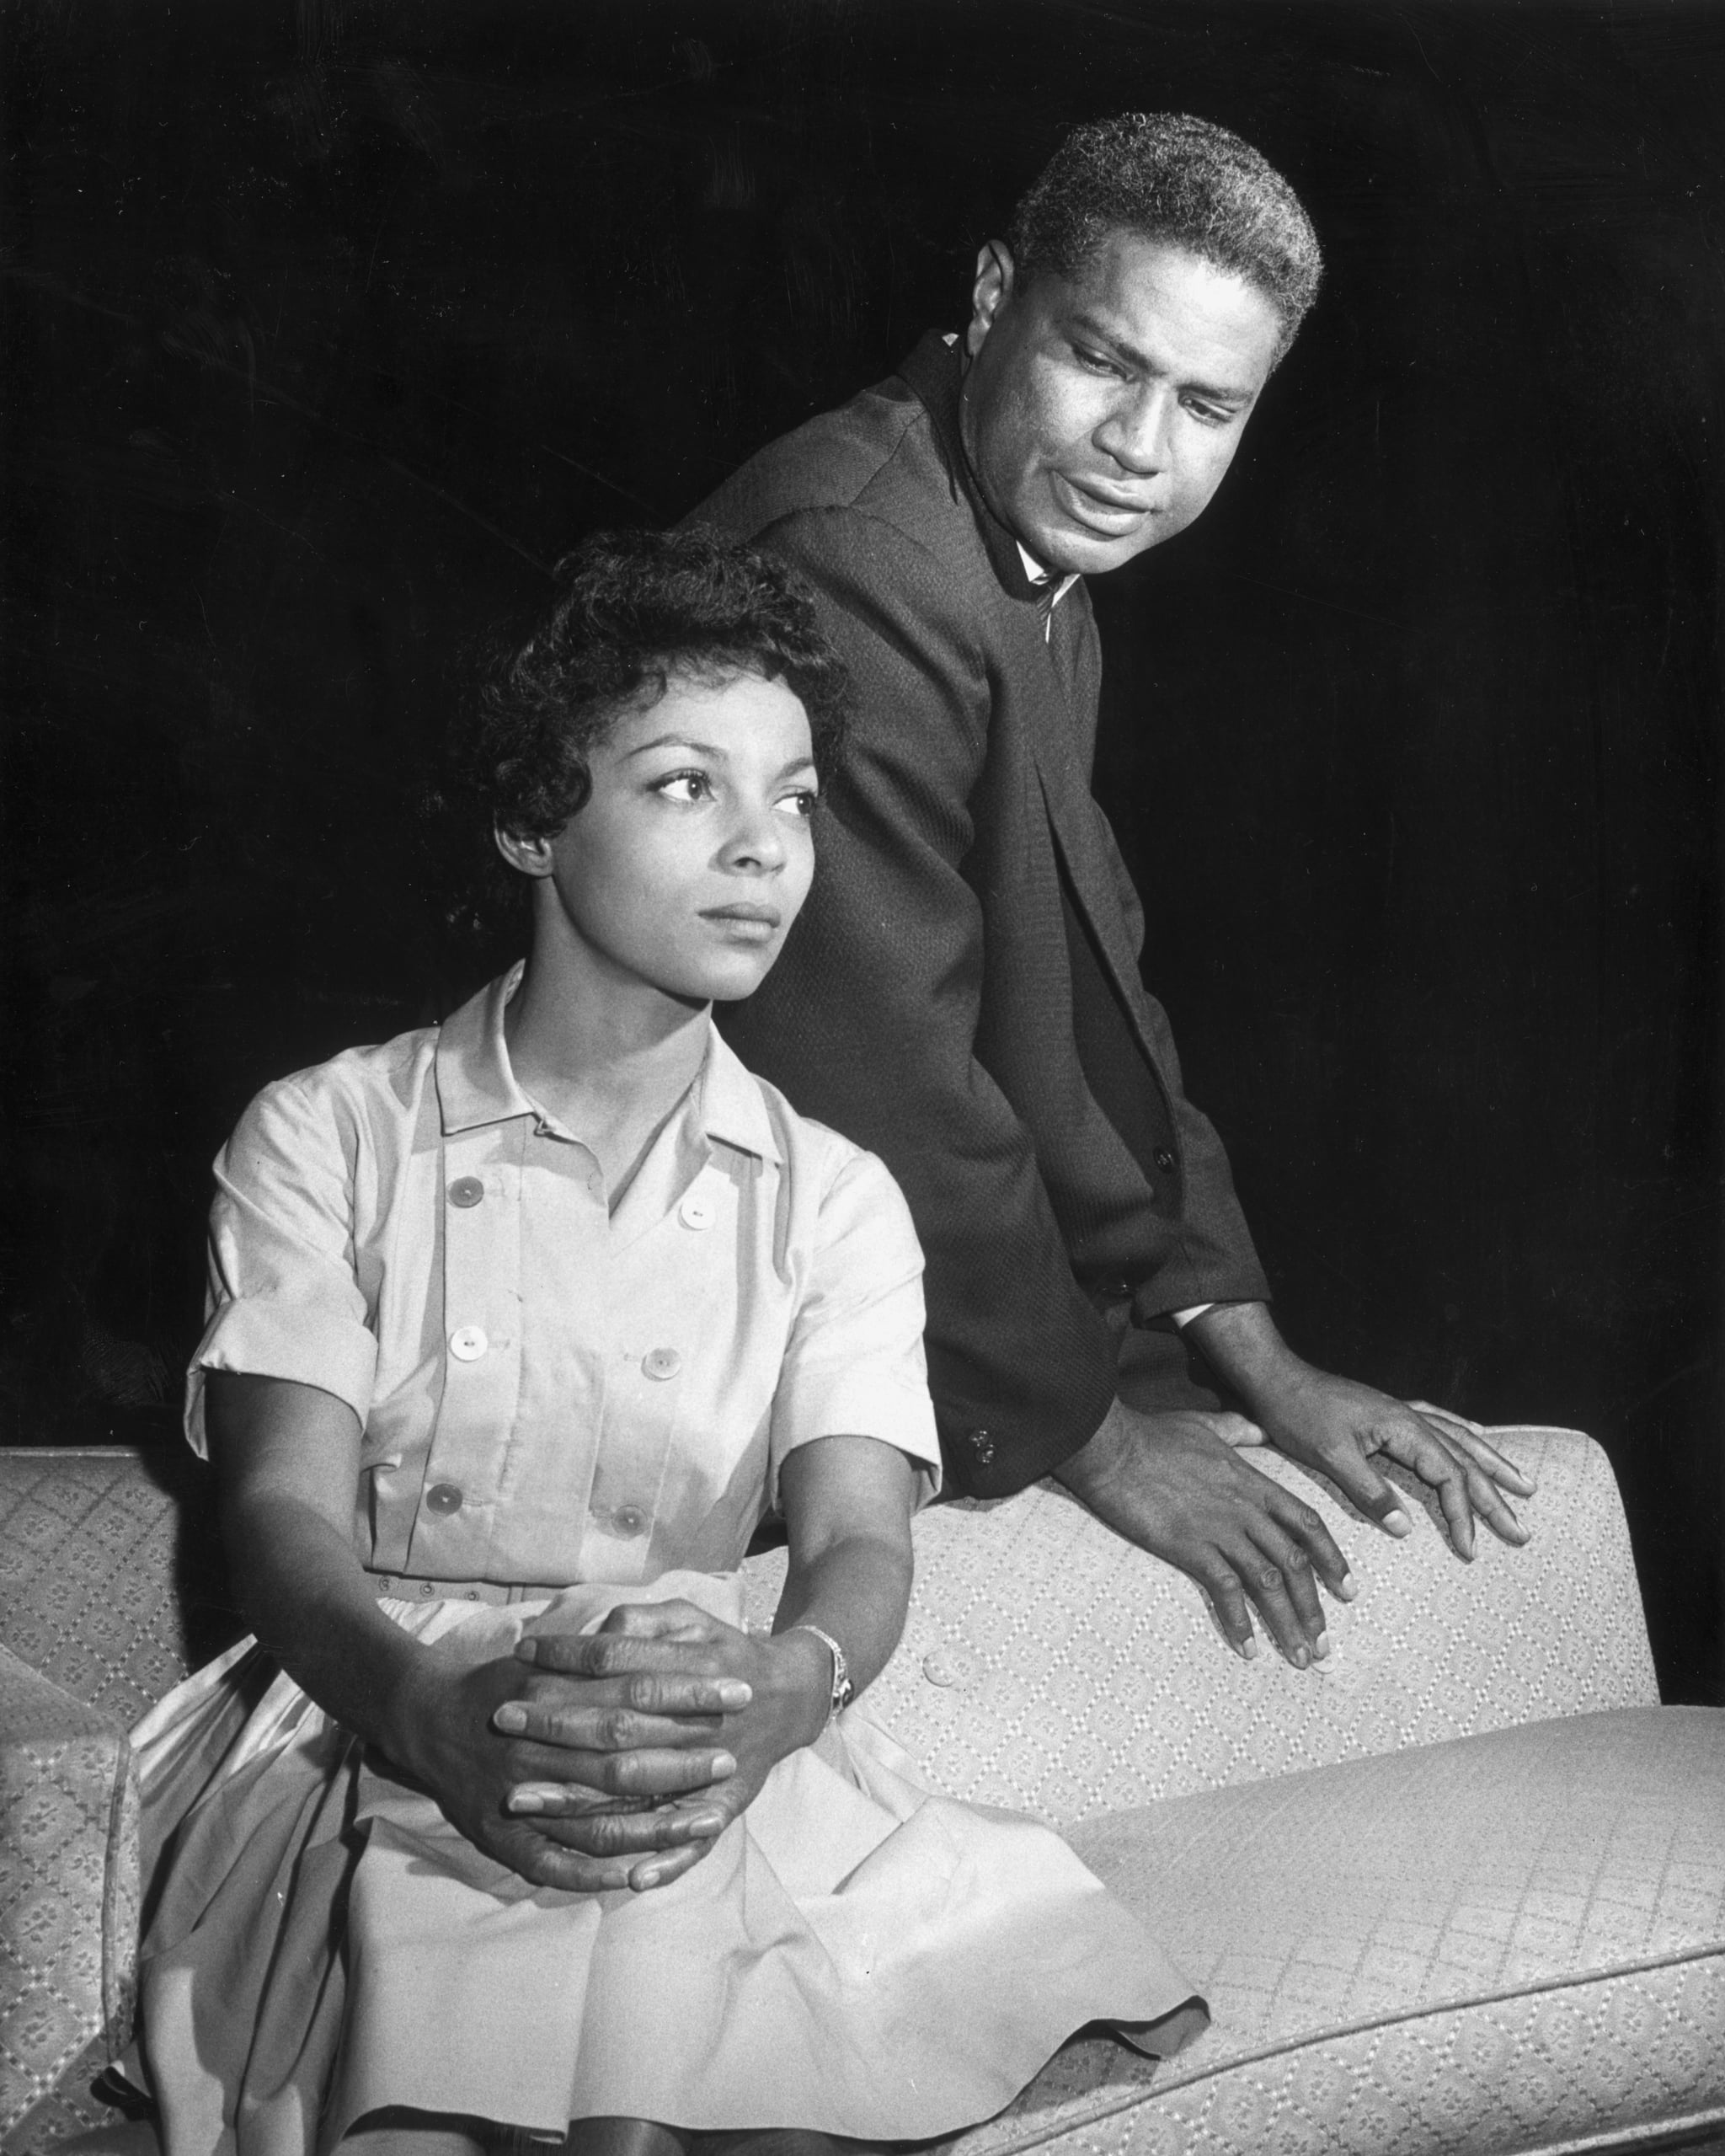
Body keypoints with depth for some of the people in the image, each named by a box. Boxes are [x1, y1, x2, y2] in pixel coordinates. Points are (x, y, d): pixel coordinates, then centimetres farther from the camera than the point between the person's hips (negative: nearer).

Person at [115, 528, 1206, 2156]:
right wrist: (442, 1712, -31)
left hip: (722, 1761, 2)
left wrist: (775, 1693, -30)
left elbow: (860, 1541, -2)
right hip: (375, 1717, -1)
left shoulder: (831, 1201, 13)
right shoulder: (324, 1138, 6)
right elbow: (285, 1513, -6)